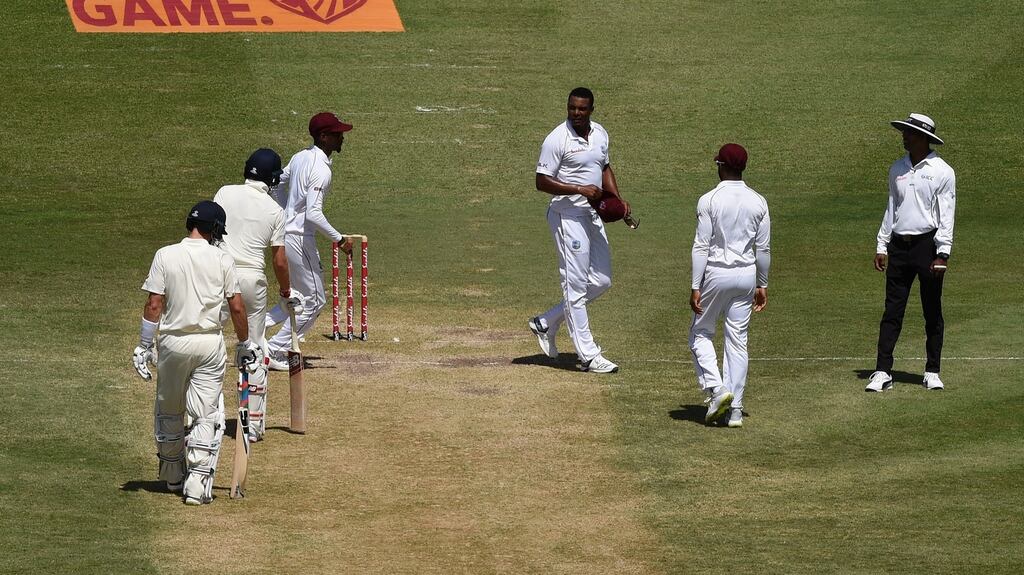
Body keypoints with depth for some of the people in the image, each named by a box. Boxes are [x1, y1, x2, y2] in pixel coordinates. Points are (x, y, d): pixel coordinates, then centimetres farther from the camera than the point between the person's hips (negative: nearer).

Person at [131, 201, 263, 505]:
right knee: (206, 414, 2)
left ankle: (173, 477, 29)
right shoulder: (222, 260, -3)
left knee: (168, 411, 17)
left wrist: (144, 346, -1)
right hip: (211, 343, 0)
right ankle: (198, 482, -7)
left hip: (173, 341, 0)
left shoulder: (165, 256, -4)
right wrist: (245, 344, 11)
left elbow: (154, 305, -7)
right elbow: (236, 308, -1)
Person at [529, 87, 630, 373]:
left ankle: (547, 323, 22)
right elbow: (542, 182, -15)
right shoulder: (557, 139, -15)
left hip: (593, 215, 8)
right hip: (567, 215, -8)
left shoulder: (600, 134, 8)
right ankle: (588, 355, 0)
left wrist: (618, 199, 7)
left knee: (601, 281, 10)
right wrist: (580, 189, -23)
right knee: (576, 285, -4)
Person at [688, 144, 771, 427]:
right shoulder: (758, 202, 2)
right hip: (747, 275, 4)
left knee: (701, 333, 13)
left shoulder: (709, 200, -10)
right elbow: (763, 248, 4)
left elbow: (701, 246, -12)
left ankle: (716, 388, -7)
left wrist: (696, 287, -9)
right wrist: (762, 285, 14)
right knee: (738, 341, 8)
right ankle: (735, 409, 7)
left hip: (716, 274, -4)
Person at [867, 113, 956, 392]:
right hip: (899, 244, 4)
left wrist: (942, 254, -13)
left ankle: (932, 372, 12)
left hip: (928, 244, -4)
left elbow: (946, 215, -7)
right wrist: (881, 246, 12)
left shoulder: (941, 171, -4)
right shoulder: (897, 169, 12)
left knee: (932, 313, 4)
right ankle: (882, 372, -2)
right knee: (892, 310, 0)